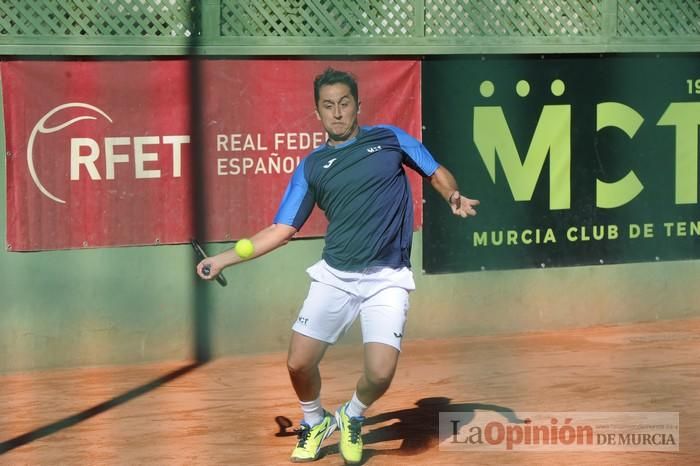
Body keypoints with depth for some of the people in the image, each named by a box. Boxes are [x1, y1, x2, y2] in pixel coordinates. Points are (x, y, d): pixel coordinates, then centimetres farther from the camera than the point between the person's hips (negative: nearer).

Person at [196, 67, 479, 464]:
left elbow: (437, 172, 12)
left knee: (380, 373, -16)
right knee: (299, 363, -5)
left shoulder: (389, 138, 5)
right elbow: (282, 230, 7)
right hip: (334, 276, 2)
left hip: (387, 279, -2)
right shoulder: (311, 167, 7)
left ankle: (351, 419, 19)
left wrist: (454, 196, -11)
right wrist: (225, 259, -1)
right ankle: (316, 421, 29)